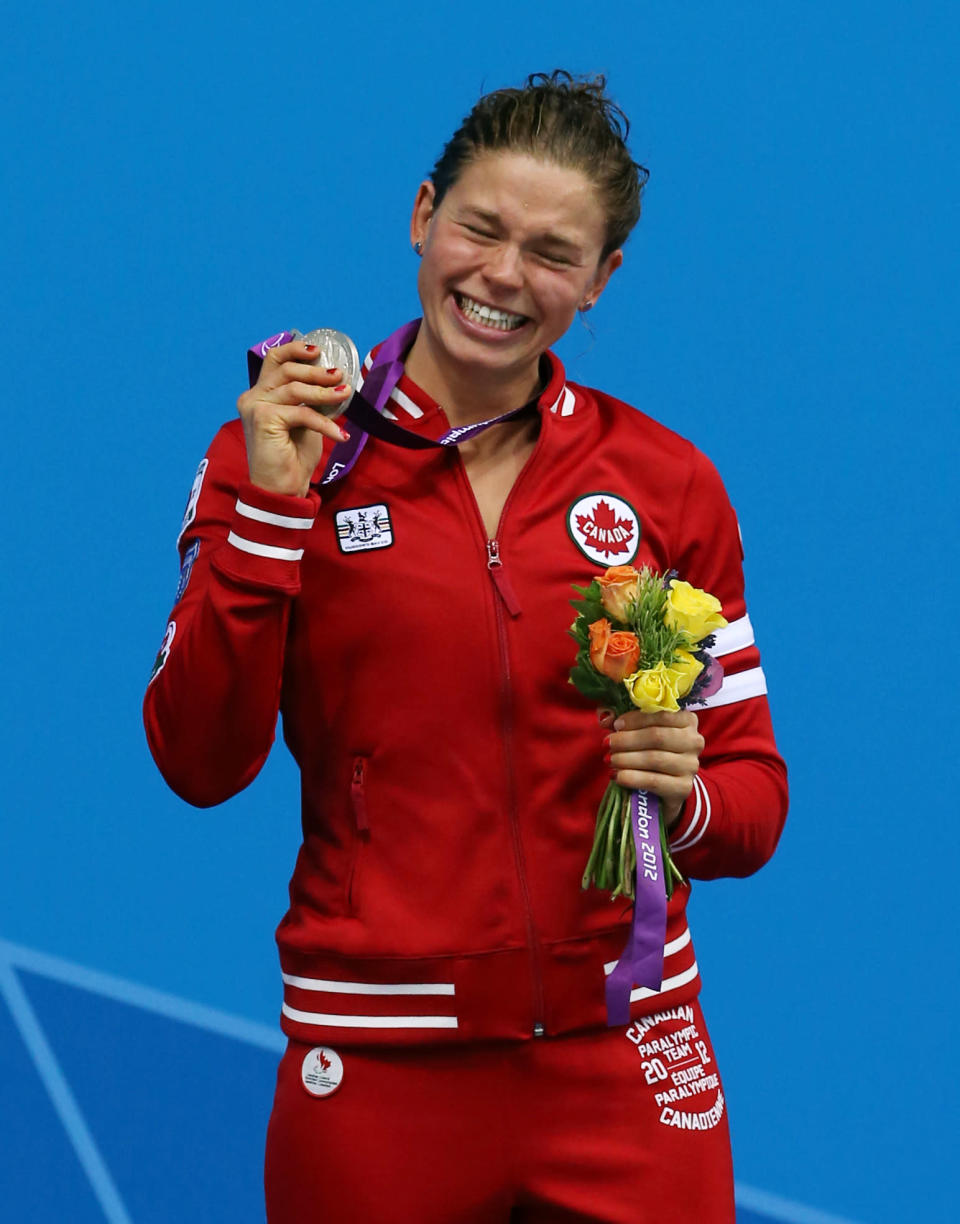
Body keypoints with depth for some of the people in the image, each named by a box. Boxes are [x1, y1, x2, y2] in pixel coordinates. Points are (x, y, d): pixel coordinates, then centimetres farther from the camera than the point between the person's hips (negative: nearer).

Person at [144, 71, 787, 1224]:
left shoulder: (665, 482, 4)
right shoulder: (282, 452, 0)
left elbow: (752, 791, 8)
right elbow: (198, 763, -7)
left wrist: (685, 800, -14)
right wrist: (268, 512, -15)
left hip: (621, 1057, 2)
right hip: (378, 1071, -1)